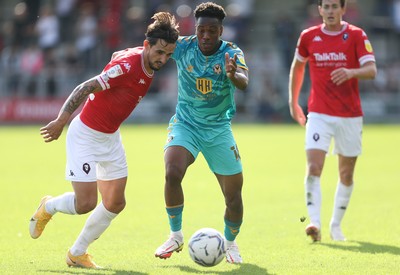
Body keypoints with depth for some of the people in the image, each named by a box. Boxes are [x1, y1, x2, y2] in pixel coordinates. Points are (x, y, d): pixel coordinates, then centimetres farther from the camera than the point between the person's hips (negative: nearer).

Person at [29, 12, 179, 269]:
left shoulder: (149, 65, -3)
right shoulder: (128, 65, -28)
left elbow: (118, 54, 18)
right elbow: (87, 88, -26)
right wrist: (61, 120, -26)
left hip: (111, 137, 9)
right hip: (85, 135, -9)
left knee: (115, 203, 7)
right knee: (86, 203, -12)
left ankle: (77, 253, 23)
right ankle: (49, 207, 22)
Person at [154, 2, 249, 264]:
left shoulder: (232, 53, -16)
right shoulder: (182, 47, -12)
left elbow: (244, 83, -34)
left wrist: (233, 75, -57)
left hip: (219, 129, 0)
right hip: (185, 124, 0)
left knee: (234, 193, 0)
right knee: (172, 173, -26)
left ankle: (230, 243, 28)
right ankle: (176, 236, -6)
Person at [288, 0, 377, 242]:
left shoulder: (357, 36, -3)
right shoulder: (308, 36, 3)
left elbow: (371, 70, -14)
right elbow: (298, 66, 20)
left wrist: (351, 72, -34)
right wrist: (293, 102, 20)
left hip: (350, 115, 0)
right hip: (319, 114, 0)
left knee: (346, 174, 7)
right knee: (313, 167, -17)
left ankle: (336, 225, 23)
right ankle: (315, 223, -22)